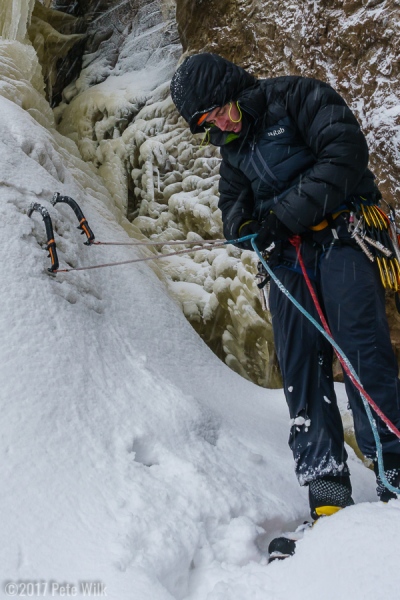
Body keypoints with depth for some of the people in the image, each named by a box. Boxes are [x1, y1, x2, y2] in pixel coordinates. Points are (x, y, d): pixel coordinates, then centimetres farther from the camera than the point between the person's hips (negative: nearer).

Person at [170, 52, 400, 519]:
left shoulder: (296, 96, -1)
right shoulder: (232, 148, 19)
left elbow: (345, 152, -13)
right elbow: (233, 207, 15)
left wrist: (287, 214, -17)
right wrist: (248, 227, -11)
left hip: (342, 237, -5)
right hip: (288, 256, 6)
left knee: (363, 351, -16)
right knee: (300, 366, -6)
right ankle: (326, 488, -5)